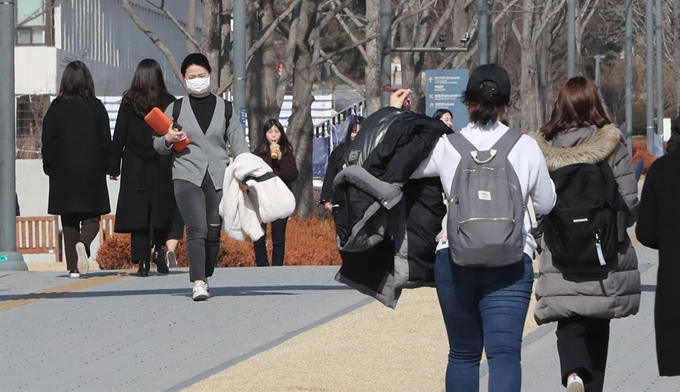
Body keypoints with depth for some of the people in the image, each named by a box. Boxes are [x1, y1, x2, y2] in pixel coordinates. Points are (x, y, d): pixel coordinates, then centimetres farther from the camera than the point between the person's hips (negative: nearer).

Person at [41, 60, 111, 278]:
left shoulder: (57, 107, -2)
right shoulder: (97, 107, -1)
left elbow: (48, 140, -1)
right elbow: (105, 141, 0)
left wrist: (49, 167, 8)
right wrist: (103, 166, 9)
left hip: (63, 173, 1)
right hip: (91, 172, -1)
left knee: (69, 220, 7)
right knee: (91, 218, 4)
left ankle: (73, 267, 3)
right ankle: (83, 243, -26)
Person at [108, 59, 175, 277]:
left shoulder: (128, 103, 0)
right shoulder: (169, 102, -1)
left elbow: (119, 136, 1)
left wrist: (113, 166, 6)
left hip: (135, 169, 0)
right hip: (162, 167, 0)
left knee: (138, 212, 1)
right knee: (162, 209, 12)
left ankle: (142, 261, -4)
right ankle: (159, 247, -4)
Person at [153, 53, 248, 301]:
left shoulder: (225, 109, 11)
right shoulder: (175, 108, 10)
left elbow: (238, 143, 10)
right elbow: (158, 145, 13)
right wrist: (168, 139, -10)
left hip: (219, 178, 2)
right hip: (187, 176, -2)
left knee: (213, 232, 6)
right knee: (197, 229, -17)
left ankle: (206, 278, 22)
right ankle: (198, 283, -24)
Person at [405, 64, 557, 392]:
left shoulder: (447, 146, 0)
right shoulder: (526, 146, 0)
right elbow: (546, 204, 9)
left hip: (455, 260, 1)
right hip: (511, 264, -1)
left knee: (463, 353, 15)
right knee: (504, 351, -10)